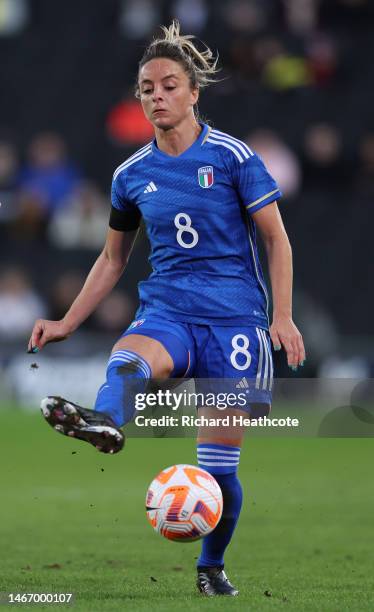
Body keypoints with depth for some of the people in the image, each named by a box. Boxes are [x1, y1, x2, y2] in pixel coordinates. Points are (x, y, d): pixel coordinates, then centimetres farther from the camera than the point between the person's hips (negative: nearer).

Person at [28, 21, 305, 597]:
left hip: (234, 317, -2)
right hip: (167, 311, 3)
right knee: (127, 360, -35)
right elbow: (113, 259, 20)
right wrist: (66, 324, 15)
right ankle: (103, 423, -69)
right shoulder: (131, 175, 8)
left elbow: (276, 238, 1)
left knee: (218, 464, -5)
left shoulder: (232, 156, -3)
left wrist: (283, 316, -8)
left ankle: (212, 566, 19)